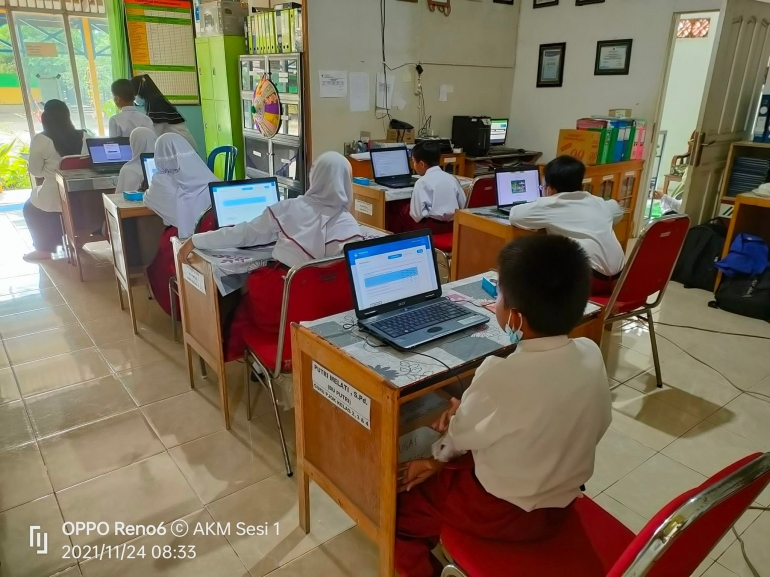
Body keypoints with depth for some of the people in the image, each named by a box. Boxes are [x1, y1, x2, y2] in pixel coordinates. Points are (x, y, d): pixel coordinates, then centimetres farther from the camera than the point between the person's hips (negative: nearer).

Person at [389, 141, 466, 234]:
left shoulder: (422, 182, -10)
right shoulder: (451, 178, 7)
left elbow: (417, 214, -18)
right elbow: (463, 205, 7)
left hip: (432, 227, -7)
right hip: (452, 224, 7)